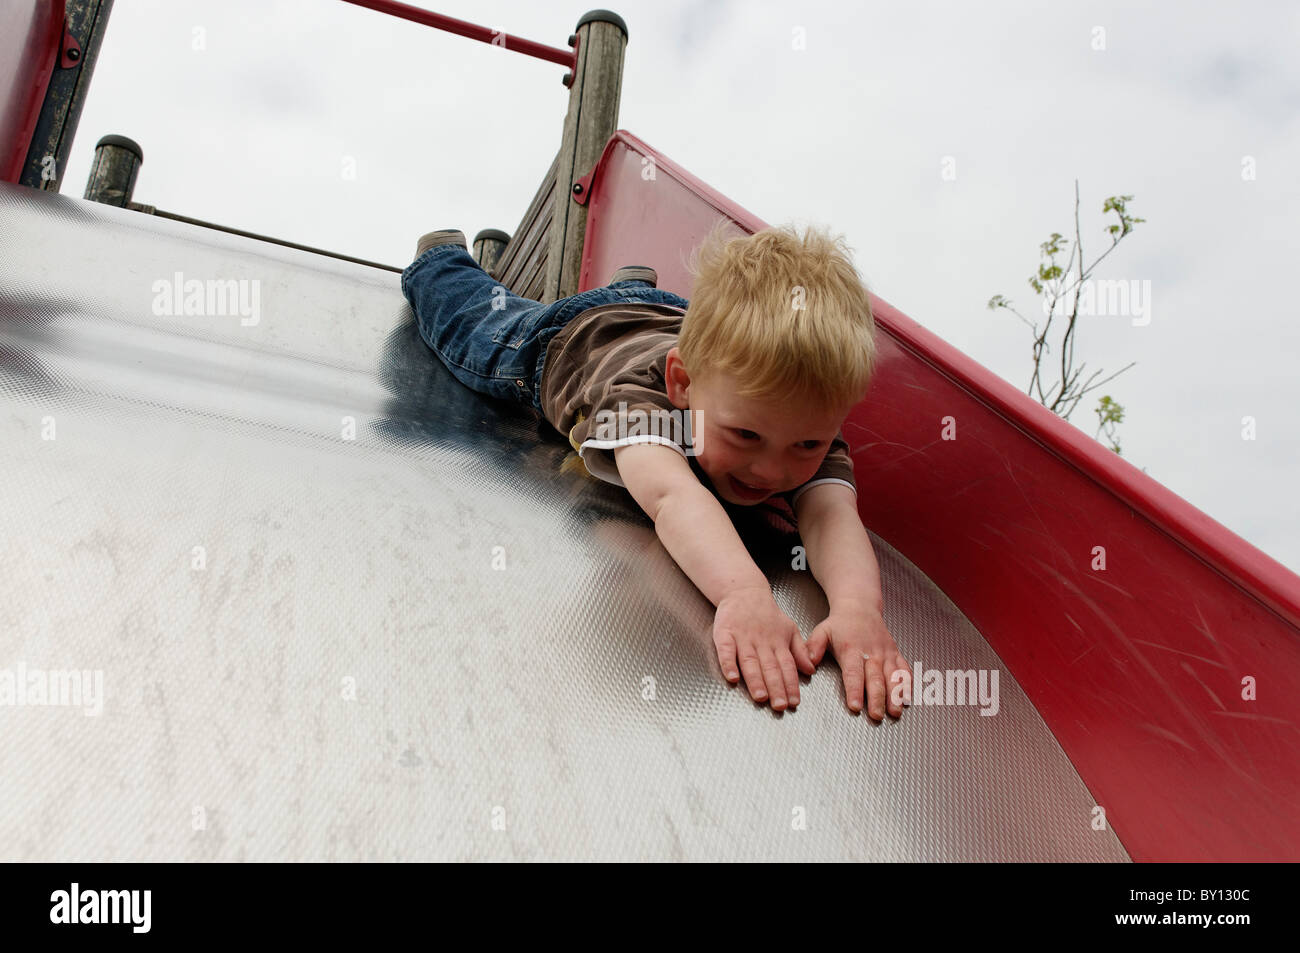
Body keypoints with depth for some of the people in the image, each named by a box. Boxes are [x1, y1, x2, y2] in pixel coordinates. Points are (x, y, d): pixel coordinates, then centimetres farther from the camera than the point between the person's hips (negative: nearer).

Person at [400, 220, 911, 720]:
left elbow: (832, 511, -57)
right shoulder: (641, 398, -53)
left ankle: (634, 283, 63)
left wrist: (856, 604, -77)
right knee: (467, 326, 28)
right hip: (566, 339, -2)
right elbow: (672, 495, -71)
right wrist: (743, 592, -89)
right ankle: (441, 252, 54)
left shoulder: (811, 431, -42)